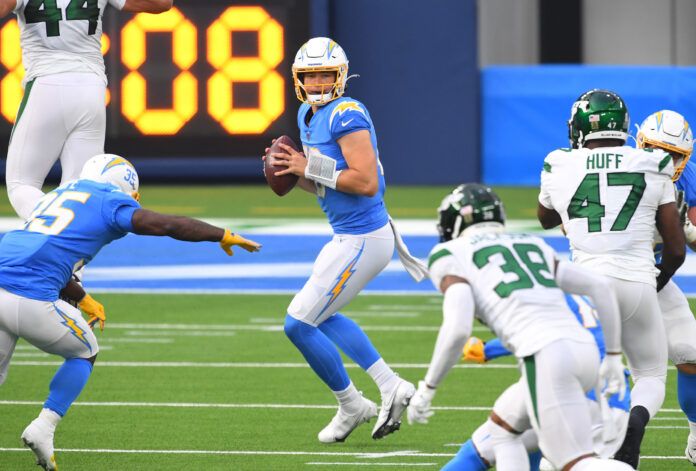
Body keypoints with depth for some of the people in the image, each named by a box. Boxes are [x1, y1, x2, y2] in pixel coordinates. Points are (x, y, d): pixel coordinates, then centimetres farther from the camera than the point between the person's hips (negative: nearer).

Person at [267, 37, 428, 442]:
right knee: (322, 316, 27)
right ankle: (391, 388, 25)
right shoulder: (309, 116, 10)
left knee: (299, 324, -4)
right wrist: (295, 170, -1)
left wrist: (310, 167, -21)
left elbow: (366, 182, -27)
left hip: (363, 240, -11)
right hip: (348, 237, 11)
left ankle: (352, 406, 12)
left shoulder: (346, 115, -19)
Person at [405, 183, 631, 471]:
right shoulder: (532, 245, 28)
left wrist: (427, 387, 3)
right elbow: (600, 288, 22)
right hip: (585, 347, 7)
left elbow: (457, 328, -7)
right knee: (503, 426, 26)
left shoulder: (451, 256, 9)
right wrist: (613, 356, 28)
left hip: (546, 357, -7)